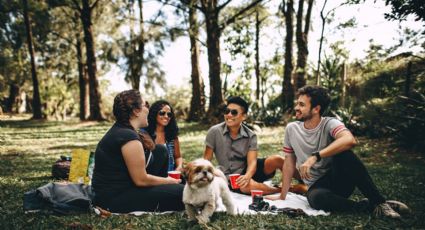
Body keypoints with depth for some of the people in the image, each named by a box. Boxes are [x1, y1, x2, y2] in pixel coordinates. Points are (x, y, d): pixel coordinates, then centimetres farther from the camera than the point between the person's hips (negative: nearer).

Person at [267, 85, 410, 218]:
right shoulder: (291, 129, 1)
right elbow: (289, 162, 8)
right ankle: (369, 206, -16)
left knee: (342, 151, -33)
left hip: (340, 180, -1)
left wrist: (315, 157, -38)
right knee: (315, 198, -36)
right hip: (317, 186, 2)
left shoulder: (329, 124, -11)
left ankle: (378, 201, -21)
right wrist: (282, 196, 6)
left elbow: (349, 140, -34)